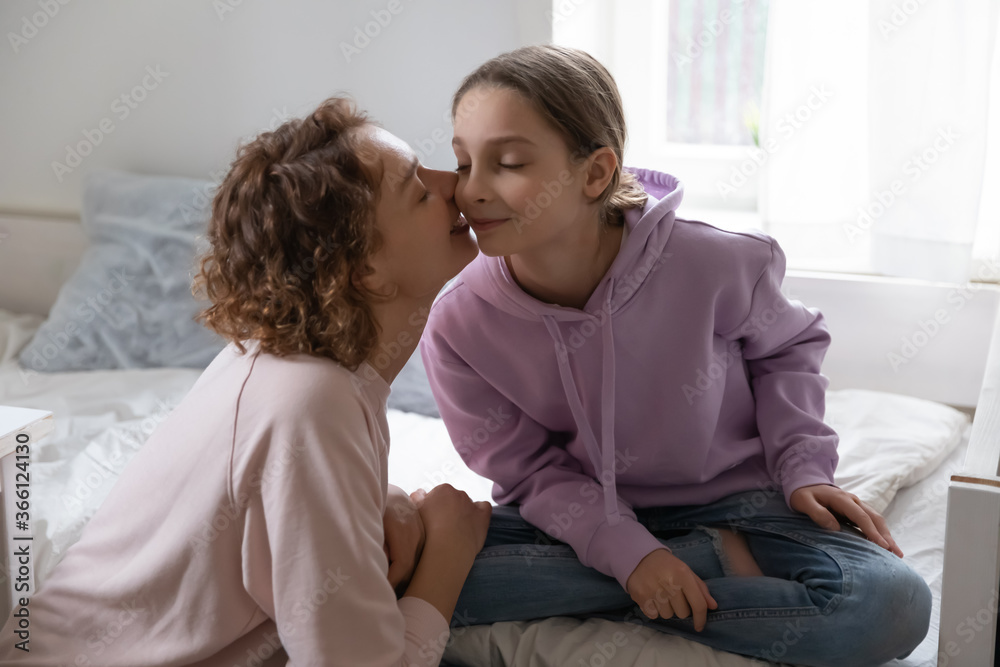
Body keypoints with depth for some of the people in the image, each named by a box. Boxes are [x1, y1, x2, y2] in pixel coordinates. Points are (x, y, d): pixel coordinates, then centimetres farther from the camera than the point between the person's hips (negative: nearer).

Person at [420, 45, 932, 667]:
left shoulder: (712, 263, -19)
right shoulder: (458, 327, -17)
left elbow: (786, 346, 4)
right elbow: (530, 470, -9)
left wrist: (803, 467, -8)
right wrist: (626, 551, -24)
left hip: (724, 496, 0)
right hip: (581, 517, 1)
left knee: (892, 602, -27)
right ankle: (717, 562, -15)